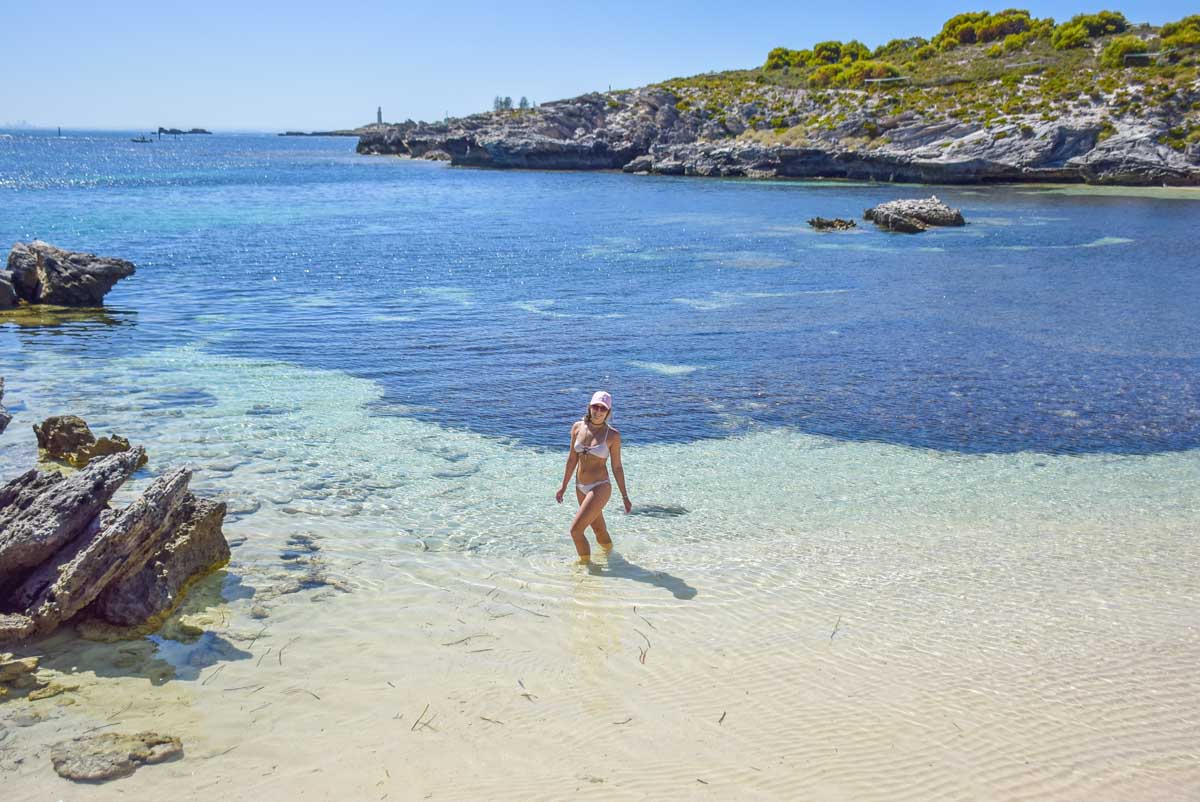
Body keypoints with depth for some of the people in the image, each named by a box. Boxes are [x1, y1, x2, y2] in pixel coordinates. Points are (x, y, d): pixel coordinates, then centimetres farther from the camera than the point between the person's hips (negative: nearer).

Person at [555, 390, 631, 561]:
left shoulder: (613, 435, -10)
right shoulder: (578, 427, 0)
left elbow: (617, 467, -3)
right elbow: (572, 459, 9)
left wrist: (625, 496, 0)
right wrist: (563, 486, 12)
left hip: (600, 487, -5)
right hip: (581, 488, 5)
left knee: (576, 529, -12)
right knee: (600, 532, 18)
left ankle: (585, 562, 8)